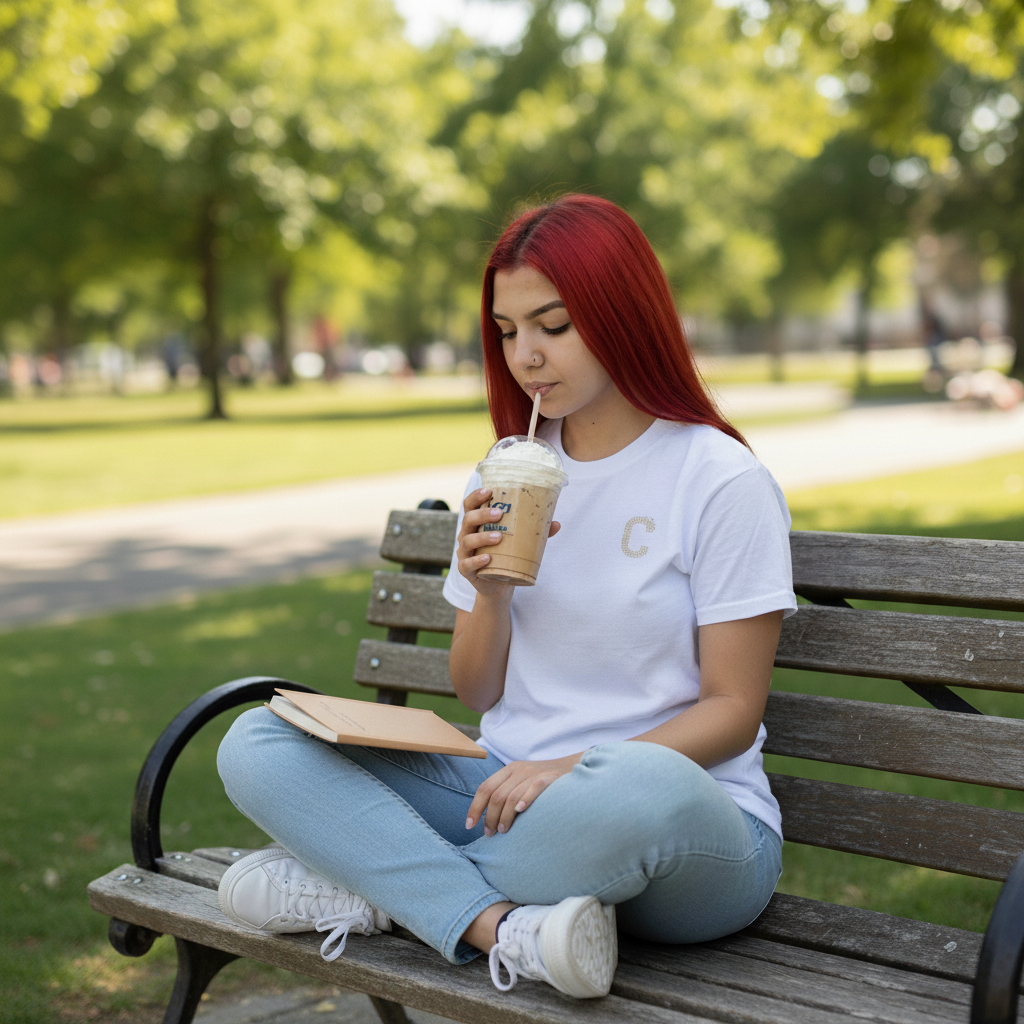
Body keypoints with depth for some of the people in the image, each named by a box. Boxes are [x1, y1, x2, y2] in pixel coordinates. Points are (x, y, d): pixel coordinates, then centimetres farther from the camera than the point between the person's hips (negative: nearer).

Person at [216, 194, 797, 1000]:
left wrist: (573, 769, -21)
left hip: (694, 824, -4)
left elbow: (733, 710, -7)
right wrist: (487, 595, -9)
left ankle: (372, 886, -18)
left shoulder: (724, 481, -6)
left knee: (640, 787, -42)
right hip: (509, 790, 5)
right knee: (257, 743, -12)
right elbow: (477, 695, 12)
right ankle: (504, 927, -27)